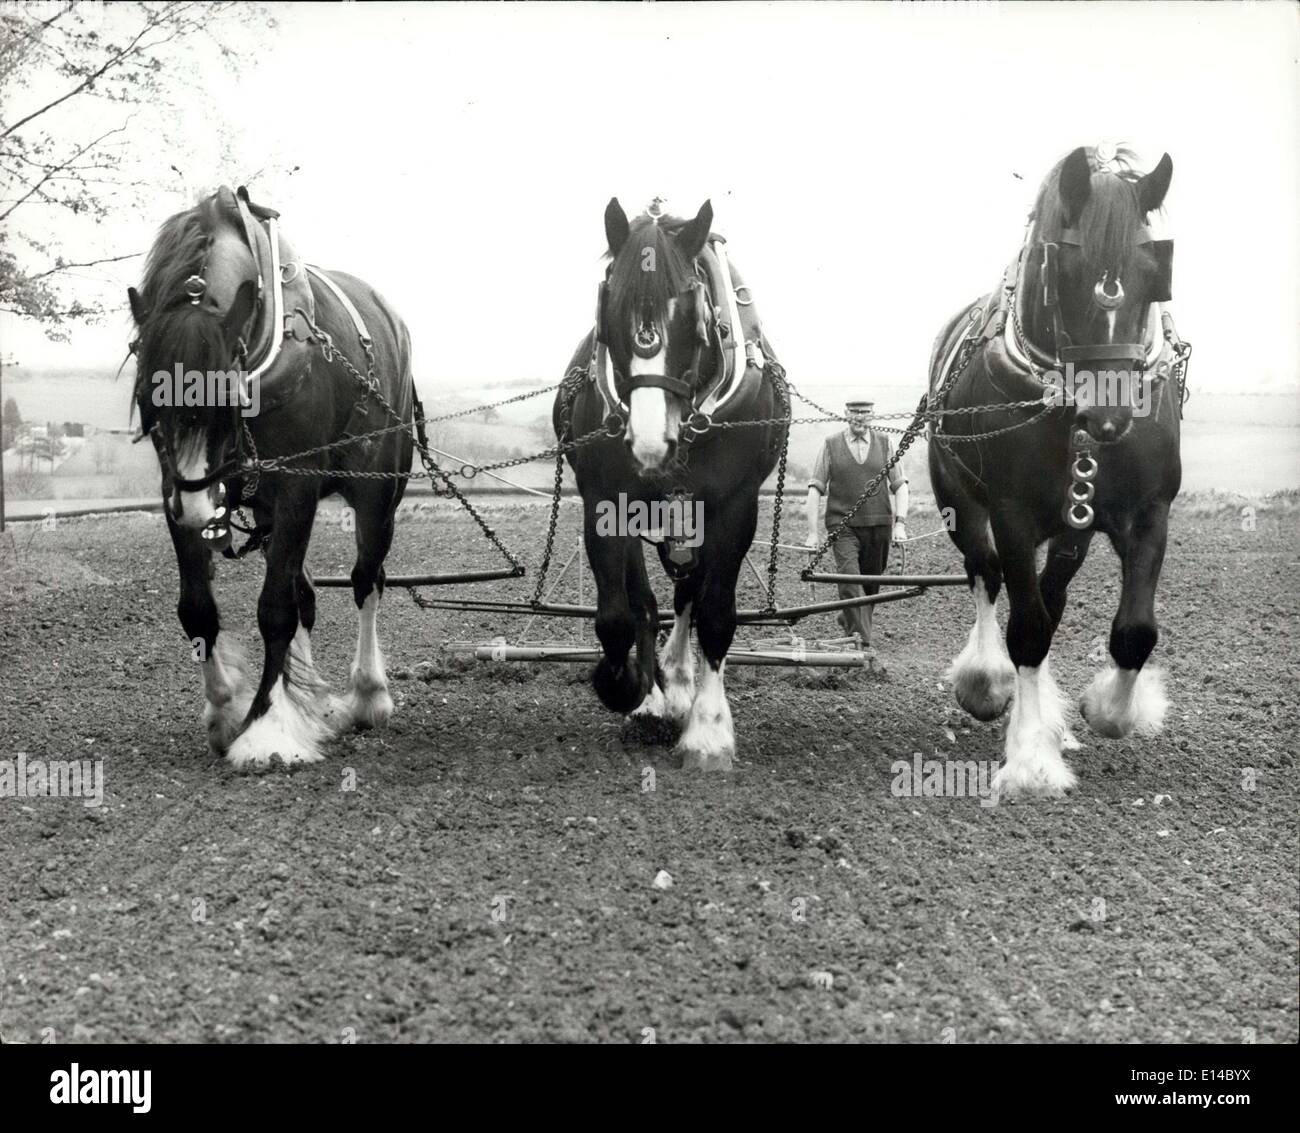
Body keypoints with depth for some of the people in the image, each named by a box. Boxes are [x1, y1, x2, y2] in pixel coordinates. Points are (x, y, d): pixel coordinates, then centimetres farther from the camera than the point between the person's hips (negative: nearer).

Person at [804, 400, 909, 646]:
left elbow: (900, 485, 8)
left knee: (872, 585, 10)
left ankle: (848, 620, 36)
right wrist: (812, 531, -5)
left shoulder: (884, 443, 7)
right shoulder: (831, 445, 2)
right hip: (843, 525, -2)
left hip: (878, 524, 2)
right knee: (849, 582, -17)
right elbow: (815, 489, 1)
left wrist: (900, 522, -5)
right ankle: (861, 639, -16)